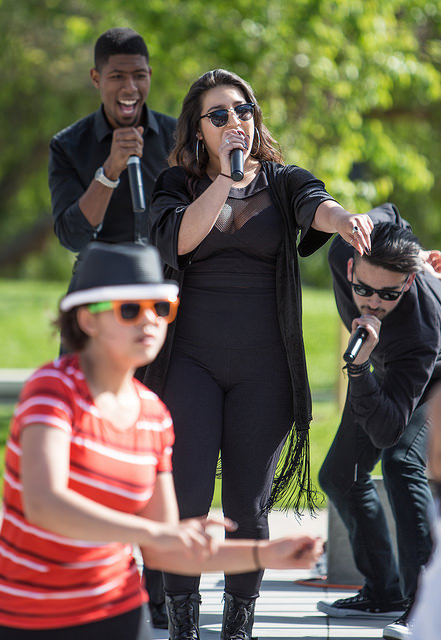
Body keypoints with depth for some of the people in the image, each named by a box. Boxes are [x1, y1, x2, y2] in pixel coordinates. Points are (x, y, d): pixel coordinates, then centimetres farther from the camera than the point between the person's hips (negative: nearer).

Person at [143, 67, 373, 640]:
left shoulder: (282, 182, 6)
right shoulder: (179, 185, 6)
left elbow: (315, 205, -17)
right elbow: (177, 238, -14)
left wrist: (342, 218, -41)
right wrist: (226, 175, -20)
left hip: (263, 367, 1)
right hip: (191, 361, -1)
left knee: (248, 506, 2)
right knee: (189, 498, -8)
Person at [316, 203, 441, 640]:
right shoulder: (347, 250, -36)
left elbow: (385, 430, -50)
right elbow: (384, 214, -12)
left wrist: (359, 365, -64)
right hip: (382, 368, 7)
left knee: (400, 461, -30)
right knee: (340, 477, 9)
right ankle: (384, 592, 23)